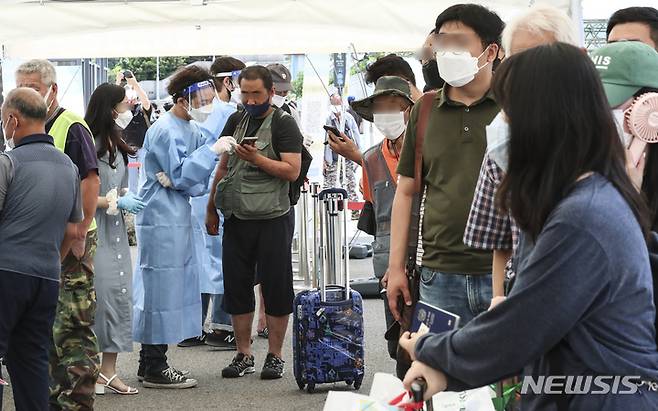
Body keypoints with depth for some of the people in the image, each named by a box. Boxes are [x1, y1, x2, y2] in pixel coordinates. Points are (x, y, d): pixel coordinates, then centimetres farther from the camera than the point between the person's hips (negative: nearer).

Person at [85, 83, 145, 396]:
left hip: (115, 232, 8)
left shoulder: (115, 144, 13)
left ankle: (108, 370, 11)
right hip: (93, 232, -8)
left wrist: (129, 198, 7)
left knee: (119, 294, 5)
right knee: (96, 295, -6)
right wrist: (116, 202, -14)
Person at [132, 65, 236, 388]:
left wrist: (178, 178, -10)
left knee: (166, 286, 13)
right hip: (162, 219, -10)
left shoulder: (190, 130, 14)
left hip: (176, 216, 10)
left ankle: (150, 362, 21)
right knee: (163, 287, -5)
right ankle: (154, 369, 1)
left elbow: (197, 180, 11)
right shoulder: (166, 130, -14)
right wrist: (212, 150, -16)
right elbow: (181, 174, -18)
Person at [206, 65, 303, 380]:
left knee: (276, 287, 0)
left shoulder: (283, 123, -4)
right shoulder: (235, 121, 13)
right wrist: (211, 209, 18)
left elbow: (293, 170, -13)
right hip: (236, 218, 6)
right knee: (236, 286, 7)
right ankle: (244, 356, 16)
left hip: (271, 219, -5)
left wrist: (256, 159, -21)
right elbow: (223, 167, 20)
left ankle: (274, 356, 9)